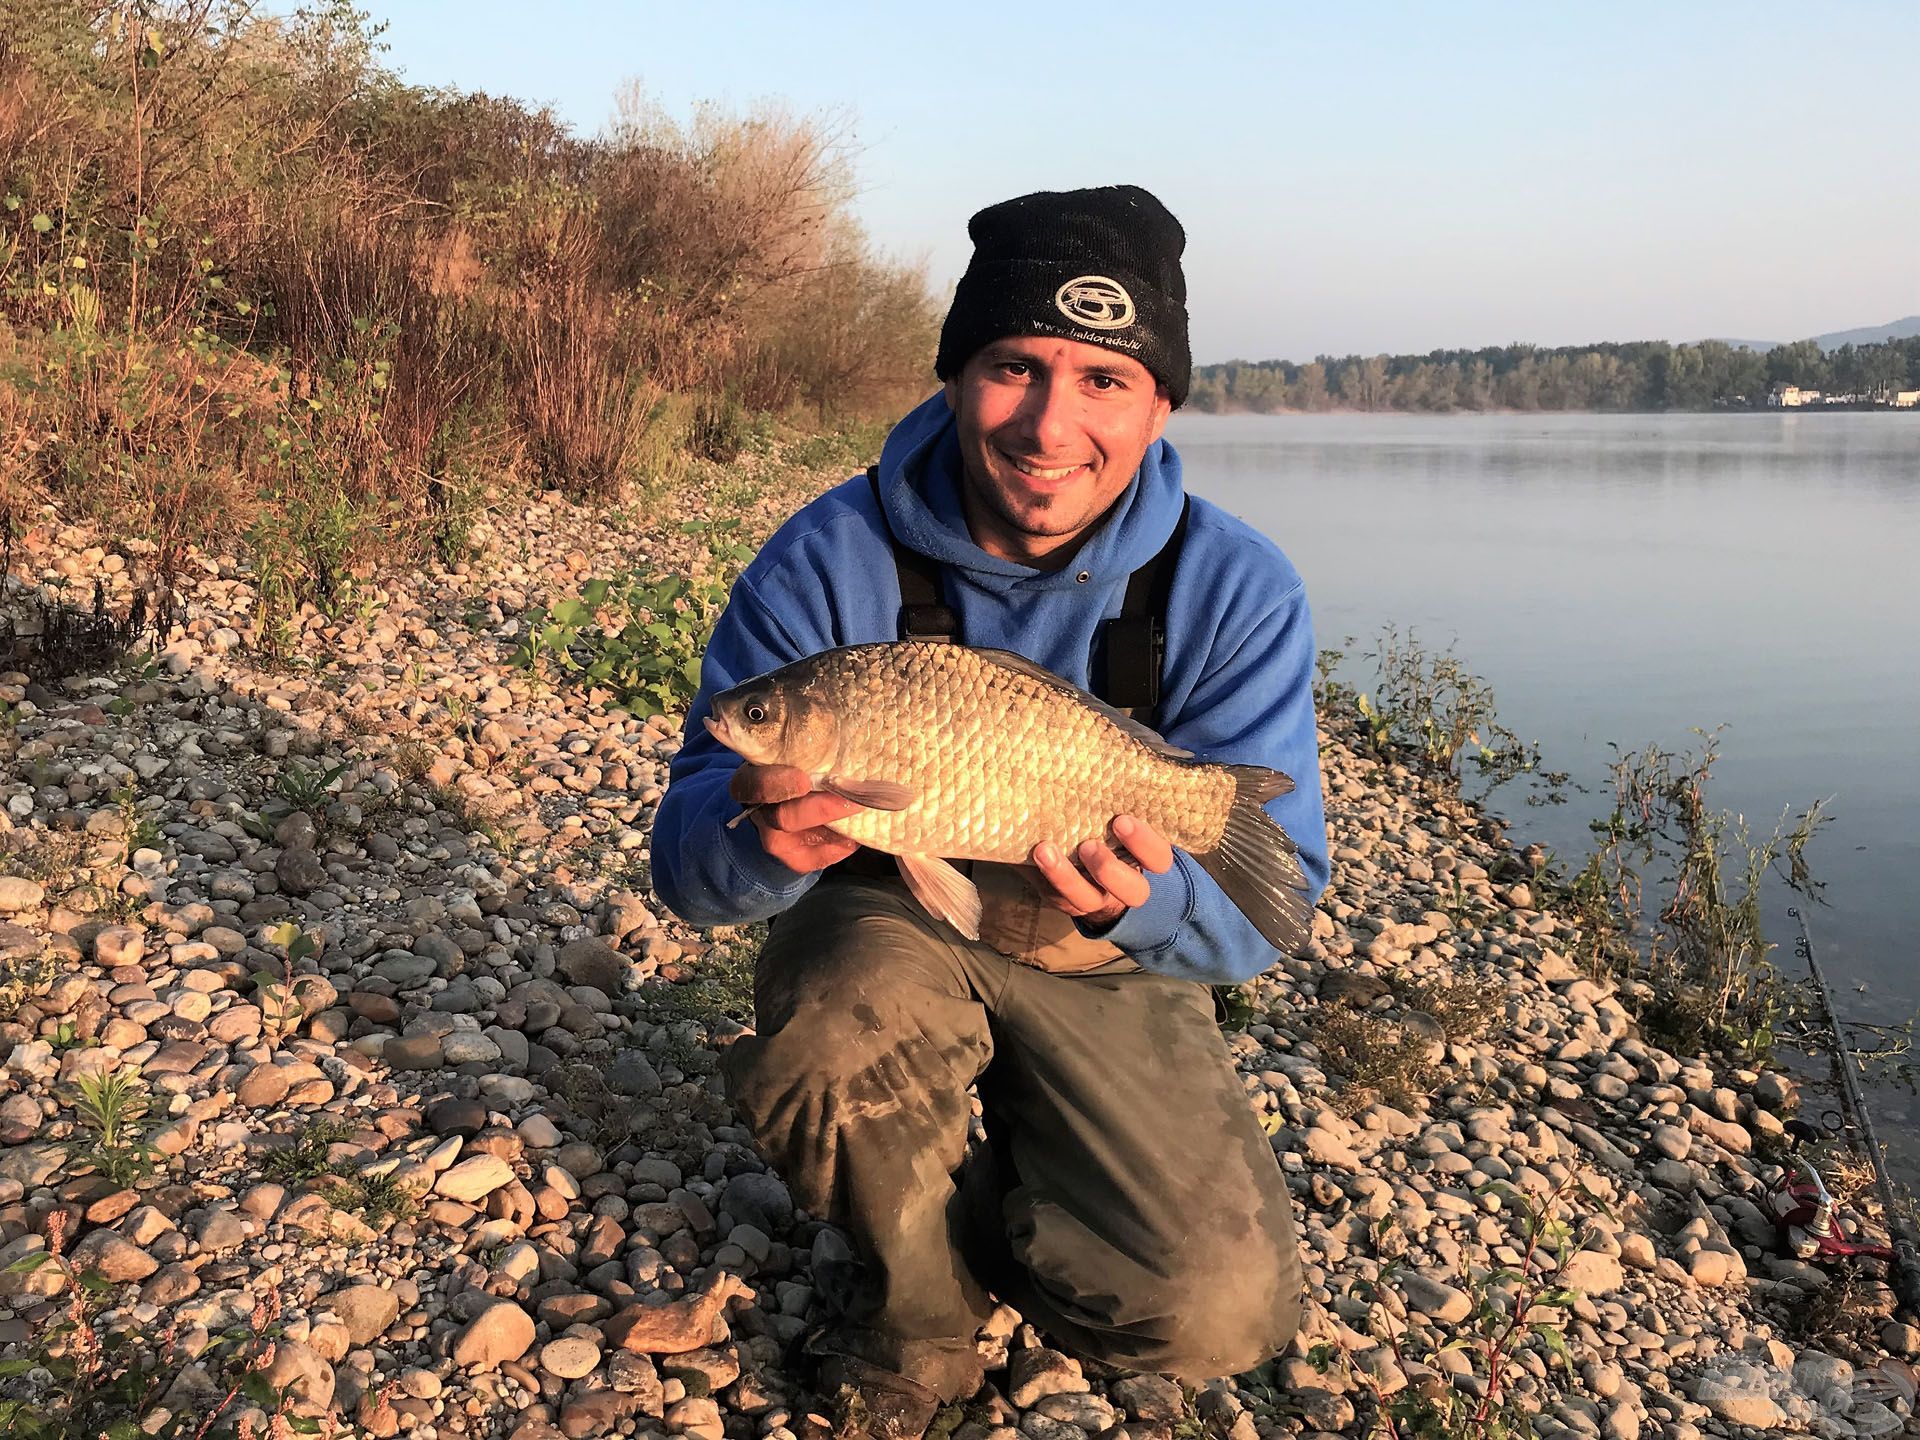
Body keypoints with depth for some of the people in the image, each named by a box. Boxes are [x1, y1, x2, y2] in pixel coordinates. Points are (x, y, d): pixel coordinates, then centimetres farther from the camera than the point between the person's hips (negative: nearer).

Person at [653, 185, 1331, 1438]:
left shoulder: (1235, 589, -17)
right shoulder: (829, 562, -19)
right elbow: (687, 865, -17)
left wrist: (1153, 904, -41)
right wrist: (758, 829, -43)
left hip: (1102, 970, 1)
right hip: (886, 921, 0)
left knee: (1219, 1319, -16)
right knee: (851, 1022, -37)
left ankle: (986, 1214, 18)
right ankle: (915, 1306, -2)